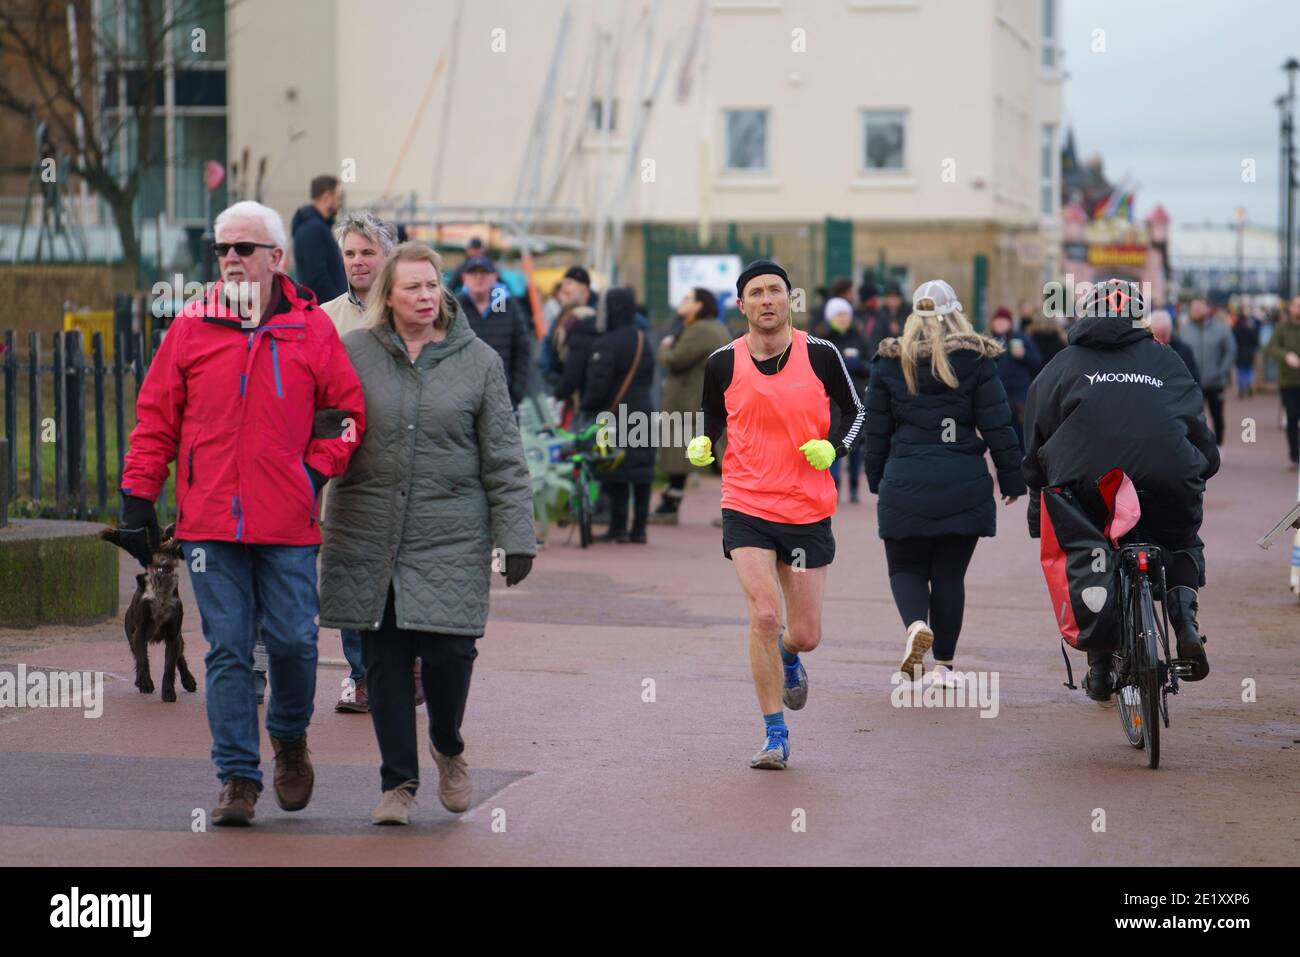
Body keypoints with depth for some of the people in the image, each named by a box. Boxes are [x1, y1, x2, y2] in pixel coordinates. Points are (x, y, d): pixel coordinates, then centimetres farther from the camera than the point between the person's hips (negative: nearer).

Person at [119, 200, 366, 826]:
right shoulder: (191, 327, 6)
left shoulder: (312, 329, 4)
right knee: (228, 650, 0)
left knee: (292, 640, -1)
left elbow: (347, 410, 11)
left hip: (287, 524, 0)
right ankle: (237, 778, 5)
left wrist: (318, 469, -1)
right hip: (209, 522, 1)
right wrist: (138, 493, 5)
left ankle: (290, 737, 29)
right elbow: (156, 417, 9)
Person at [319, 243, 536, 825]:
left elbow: (504, 460, 5)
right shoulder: (352, 354, 4)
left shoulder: (478, 361, 5)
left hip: (451, 539, -1)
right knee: (384, 661, 3)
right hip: (368, 537, 1)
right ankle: (398, 781, 16)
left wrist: (516, 537, 1)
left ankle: (447, 747, 22)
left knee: (448, 650, -8)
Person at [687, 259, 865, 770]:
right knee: (764, 614, -17)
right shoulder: (723, 363, -1)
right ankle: (775, 736, -3)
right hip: (746, 508, -1)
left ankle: (787, 656, 45)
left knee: (805, 634, 5)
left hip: (808, 511, 1)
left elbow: (854, 411, 9)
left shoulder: (820, 354, -3)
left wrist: (833, 447, -10)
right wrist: (700, 446, -5)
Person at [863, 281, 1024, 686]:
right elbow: (997, 425, -2)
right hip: (965, 486, 0)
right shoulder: (976, 361, 0)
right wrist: (1012, 479, 5)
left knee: (906, 568, 11)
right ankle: (944, 664, 10)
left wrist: (878, 481, 18)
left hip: (905, 485, 0)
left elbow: (876, 431, 8)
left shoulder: (889, 363, 4)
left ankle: (916, 625, -18)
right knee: (950, 574, 9)